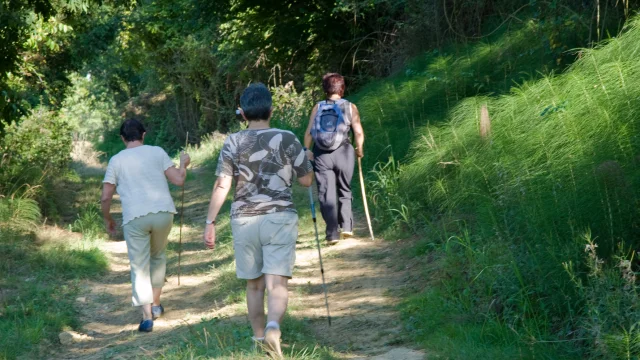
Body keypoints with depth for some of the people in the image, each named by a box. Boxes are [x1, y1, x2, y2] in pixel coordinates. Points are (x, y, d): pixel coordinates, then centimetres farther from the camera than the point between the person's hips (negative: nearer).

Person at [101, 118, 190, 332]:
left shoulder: (116, 160, 7)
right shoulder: (157, 152, 7)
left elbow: (105, 196, 3)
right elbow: (178, 180, 2)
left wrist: (107, 219, 19)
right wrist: (183, 164, 22)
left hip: (134, 218, -1)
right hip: (163, 212, 2)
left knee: (140, 267, 3)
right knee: (158, 257, 24)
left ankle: (147, 316, -7)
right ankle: (155, 305, 31)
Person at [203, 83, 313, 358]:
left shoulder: (233, 143, -1)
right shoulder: (287, 139, -2)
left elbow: (221, 186, -7)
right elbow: (306, 180, 4)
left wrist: (210, 223, -3)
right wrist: (304, 161, 24)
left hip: (244, 220, 2)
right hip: (280, 218, -2)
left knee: (254, 284, 17)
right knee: (277, 283, -8)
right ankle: (273, 328, -34)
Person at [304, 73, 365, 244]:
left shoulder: (318, 107, 2)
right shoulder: (350, 107, 0)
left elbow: (309, 132, -4)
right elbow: (359, 132, -3)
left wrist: (306, 150, 6)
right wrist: (359, 149, 11)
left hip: (321, 155, 0)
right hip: (343, 153, 0)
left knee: (326, 194, 3)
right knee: (344, 191, 17)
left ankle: (332, 233, 0)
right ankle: (346, 226, 7)